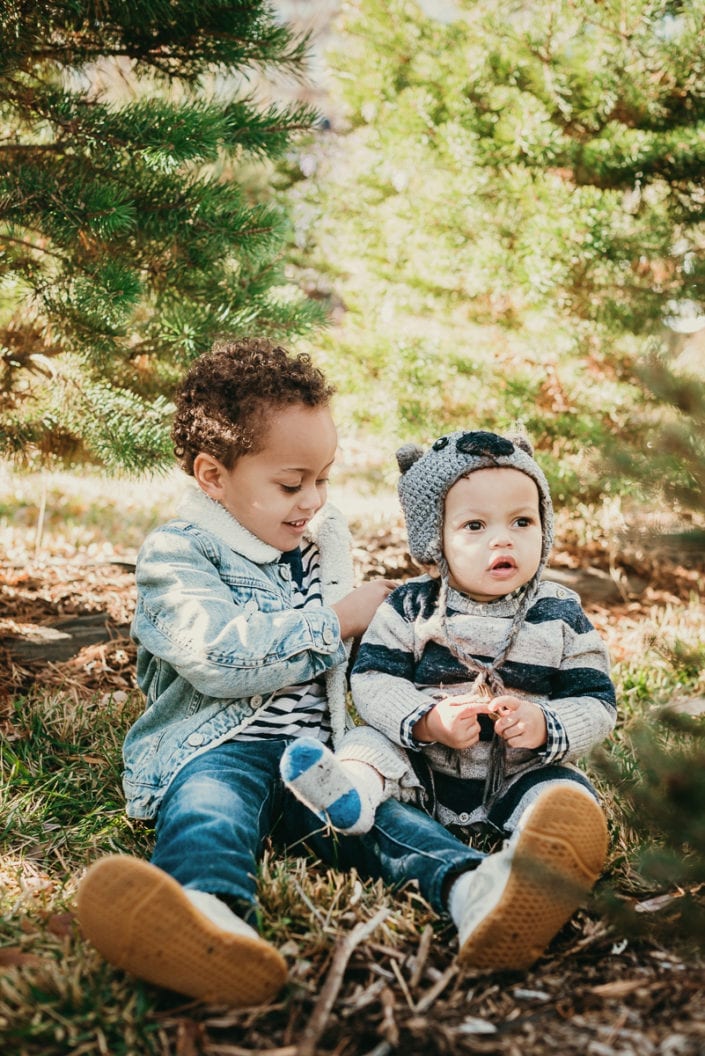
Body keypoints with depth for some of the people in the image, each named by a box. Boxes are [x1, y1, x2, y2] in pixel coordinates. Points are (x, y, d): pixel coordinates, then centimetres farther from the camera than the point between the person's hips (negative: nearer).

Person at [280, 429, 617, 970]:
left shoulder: (562, 616, 0)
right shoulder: (410, 608, -1)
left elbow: (597, 703, 0)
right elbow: (372, 681, -7)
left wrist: (546, 726, -21)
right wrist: (427, 720, -25)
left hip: (518, 778, 0)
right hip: (421, 772, 0)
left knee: (564, 794, -27)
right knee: (369, 741, -21)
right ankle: (350, 789, -53)